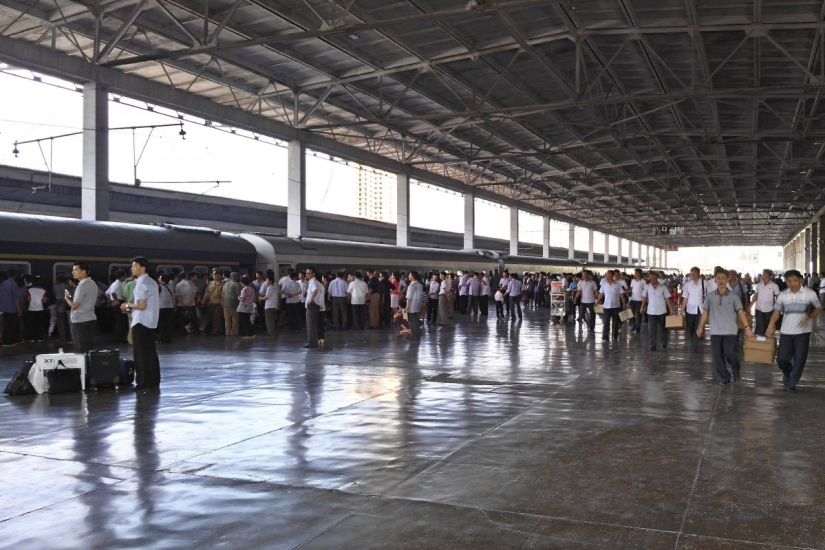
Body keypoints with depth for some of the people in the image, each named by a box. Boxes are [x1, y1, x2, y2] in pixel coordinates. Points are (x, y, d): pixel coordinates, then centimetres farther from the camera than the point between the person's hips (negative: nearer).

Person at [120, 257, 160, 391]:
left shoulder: (141, 283, -14)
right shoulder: (152, 282, 15)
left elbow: (142, 305, -20)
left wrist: (128, 305, -5)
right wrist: (131, 306, 18)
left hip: (141, 322, -9)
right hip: (150, 322, 9)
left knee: (142, 353, -3)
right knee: (151, 352, 9)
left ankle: (144, 382, 0)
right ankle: (153, 381, 11)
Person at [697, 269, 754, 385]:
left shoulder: (733, 296, 0)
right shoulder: (709, 296, 4)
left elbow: (740, 312, -3)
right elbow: (705, 312, 11)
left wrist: (747, 328, -10)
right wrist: (701, 327, 9)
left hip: (730, 331, -2)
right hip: (715, 331, 2)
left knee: (729, 353, -12)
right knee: (717, 356, 3)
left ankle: (735, 369, 19)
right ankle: (724, 377, 17)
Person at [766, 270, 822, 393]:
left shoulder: (810, 293, -6)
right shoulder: (783, 295, 0)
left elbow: (819, 308, 4)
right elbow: (776, 312, -1)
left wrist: (809, 317, -15)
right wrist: (771, 326, -16)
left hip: (803, 332, -2)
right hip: (786, 332, 2)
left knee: (799, 360, 2)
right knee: (781, 358, 0)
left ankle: (792, 384, 18)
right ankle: (787, 373, 32)